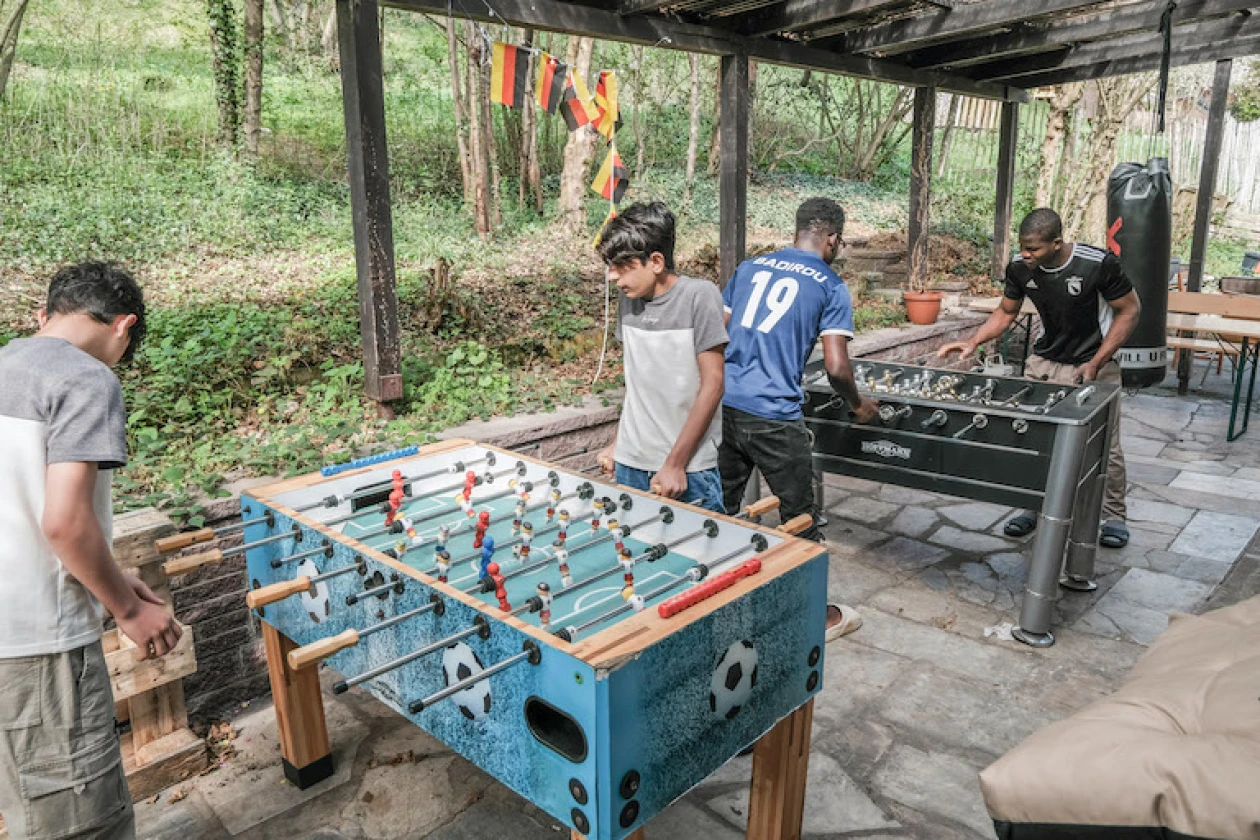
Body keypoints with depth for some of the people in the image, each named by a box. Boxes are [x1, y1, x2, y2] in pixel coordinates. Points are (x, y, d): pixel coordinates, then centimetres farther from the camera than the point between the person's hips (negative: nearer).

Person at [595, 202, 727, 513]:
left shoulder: (698, 295, -12)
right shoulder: (629, 300, 6)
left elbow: (712, 385, -13)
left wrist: (674, 464, -13)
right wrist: (617, 443, 12)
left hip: (689, 468, -5)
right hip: (629, 464, 5)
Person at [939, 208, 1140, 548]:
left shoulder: (1098, 264, -23)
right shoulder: (1019, 268, -11)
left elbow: (1129, 310, -11)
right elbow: (1006, 312, 5)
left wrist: (1095, 363, -17)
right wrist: (972, 343, -11)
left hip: (1094, 366, -3)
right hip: (1045, 361, 3)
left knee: (1104, 444, 0)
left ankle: (1114, 516, 19)